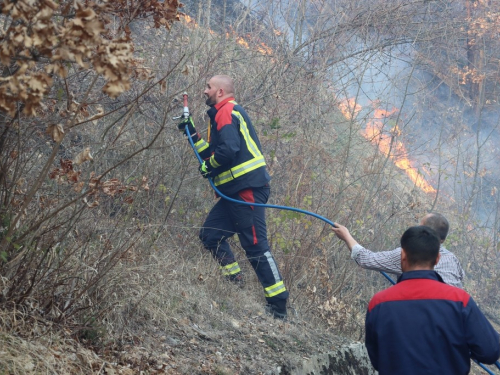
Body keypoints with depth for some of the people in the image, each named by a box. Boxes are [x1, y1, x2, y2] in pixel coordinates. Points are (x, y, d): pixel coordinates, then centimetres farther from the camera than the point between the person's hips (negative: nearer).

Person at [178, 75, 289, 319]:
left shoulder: (226, 112, -9)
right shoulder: (225, 114, 23)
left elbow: (229, 149, -23)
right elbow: (213, 154, 24)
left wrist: (208, 165, -6)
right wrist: (191, 133, 20)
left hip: (248, 189, -11)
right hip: (236, 192, 11)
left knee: (255, 245, -11)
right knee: (210, 234, 11)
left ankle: (278, 306, -10)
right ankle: (235, 282, 12)